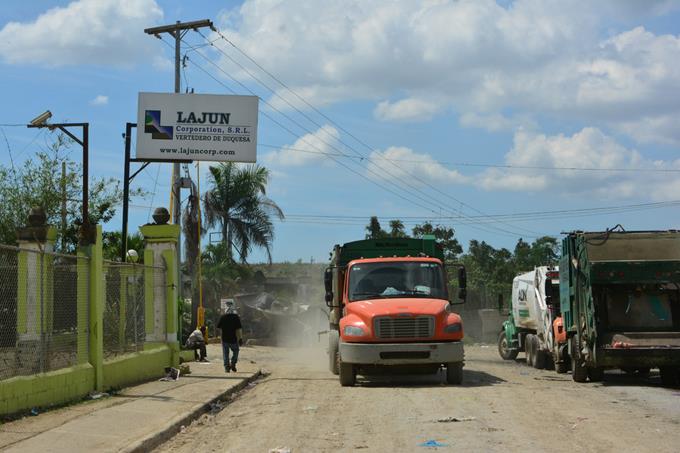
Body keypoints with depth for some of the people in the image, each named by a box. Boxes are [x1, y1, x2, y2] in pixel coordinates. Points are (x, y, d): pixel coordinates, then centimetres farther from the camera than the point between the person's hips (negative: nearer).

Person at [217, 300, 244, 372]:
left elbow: (219, 327, 5)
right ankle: (233, 364, 8)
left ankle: (227, 366, 6)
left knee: (225, 353, 11)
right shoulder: (236, 317, -10)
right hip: (233, 339, -1)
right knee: (235, 351, 19)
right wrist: (241, 339, -4)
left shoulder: (222, 317, -4)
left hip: (225, 339, 1)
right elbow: (239, 329, -11)